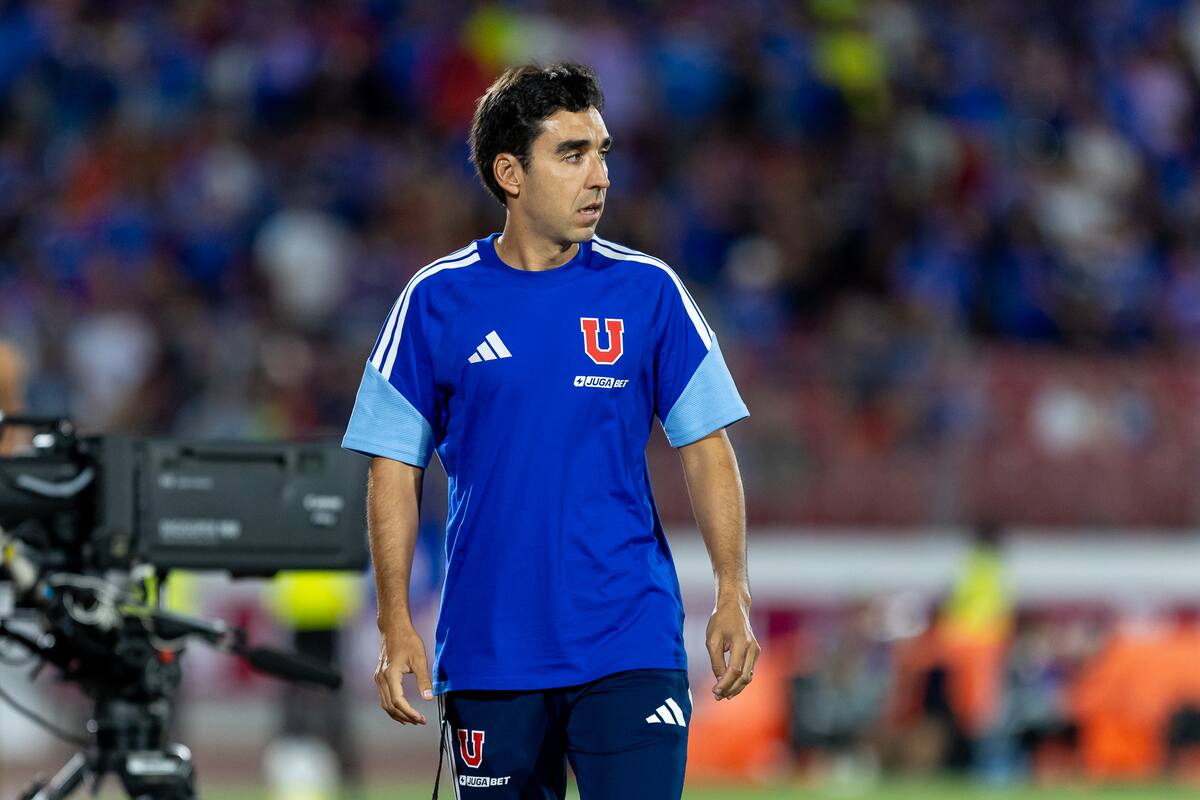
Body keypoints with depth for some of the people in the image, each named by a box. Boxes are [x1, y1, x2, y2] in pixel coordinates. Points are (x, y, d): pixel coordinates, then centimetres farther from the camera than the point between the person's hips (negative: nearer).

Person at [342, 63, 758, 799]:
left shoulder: (648, 290, 2)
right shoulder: (438, 300, 1)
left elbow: (705, 448, 3)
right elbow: (396, 468, 3)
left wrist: (733, 596, -8)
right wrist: (397, 626, -5)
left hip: (630, 648, -1)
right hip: (488, 654, 1)